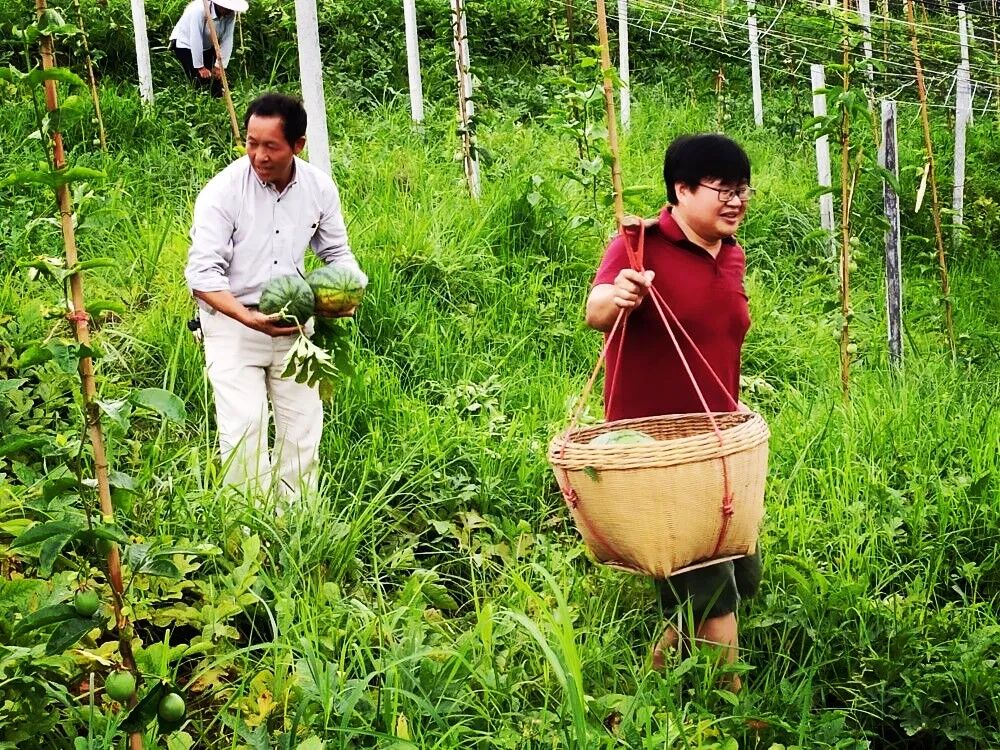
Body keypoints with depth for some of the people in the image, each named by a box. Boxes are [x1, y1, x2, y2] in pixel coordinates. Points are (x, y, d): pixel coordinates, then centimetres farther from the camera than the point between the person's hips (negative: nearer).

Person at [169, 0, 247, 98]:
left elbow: (227, 41, -16)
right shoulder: (199, 10, -34)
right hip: (185, 44, -6)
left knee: (216, 79, -2)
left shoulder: (230, 14, -17)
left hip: (207, 46, 6)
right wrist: (200, 67, -28)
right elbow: (195, 40, -32)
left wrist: (220, 65, -19)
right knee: (201, 82, -16)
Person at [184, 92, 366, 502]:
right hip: (231, 320, -4)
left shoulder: (319, 187, -4)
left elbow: (336, 252, 11)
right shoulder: (222, 191, -17)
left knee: (303, 427, 9)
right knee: (243, 428, -12)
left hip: (294, 325, 4)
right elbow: (202, 274, -19)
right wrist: (251, 319, -32)